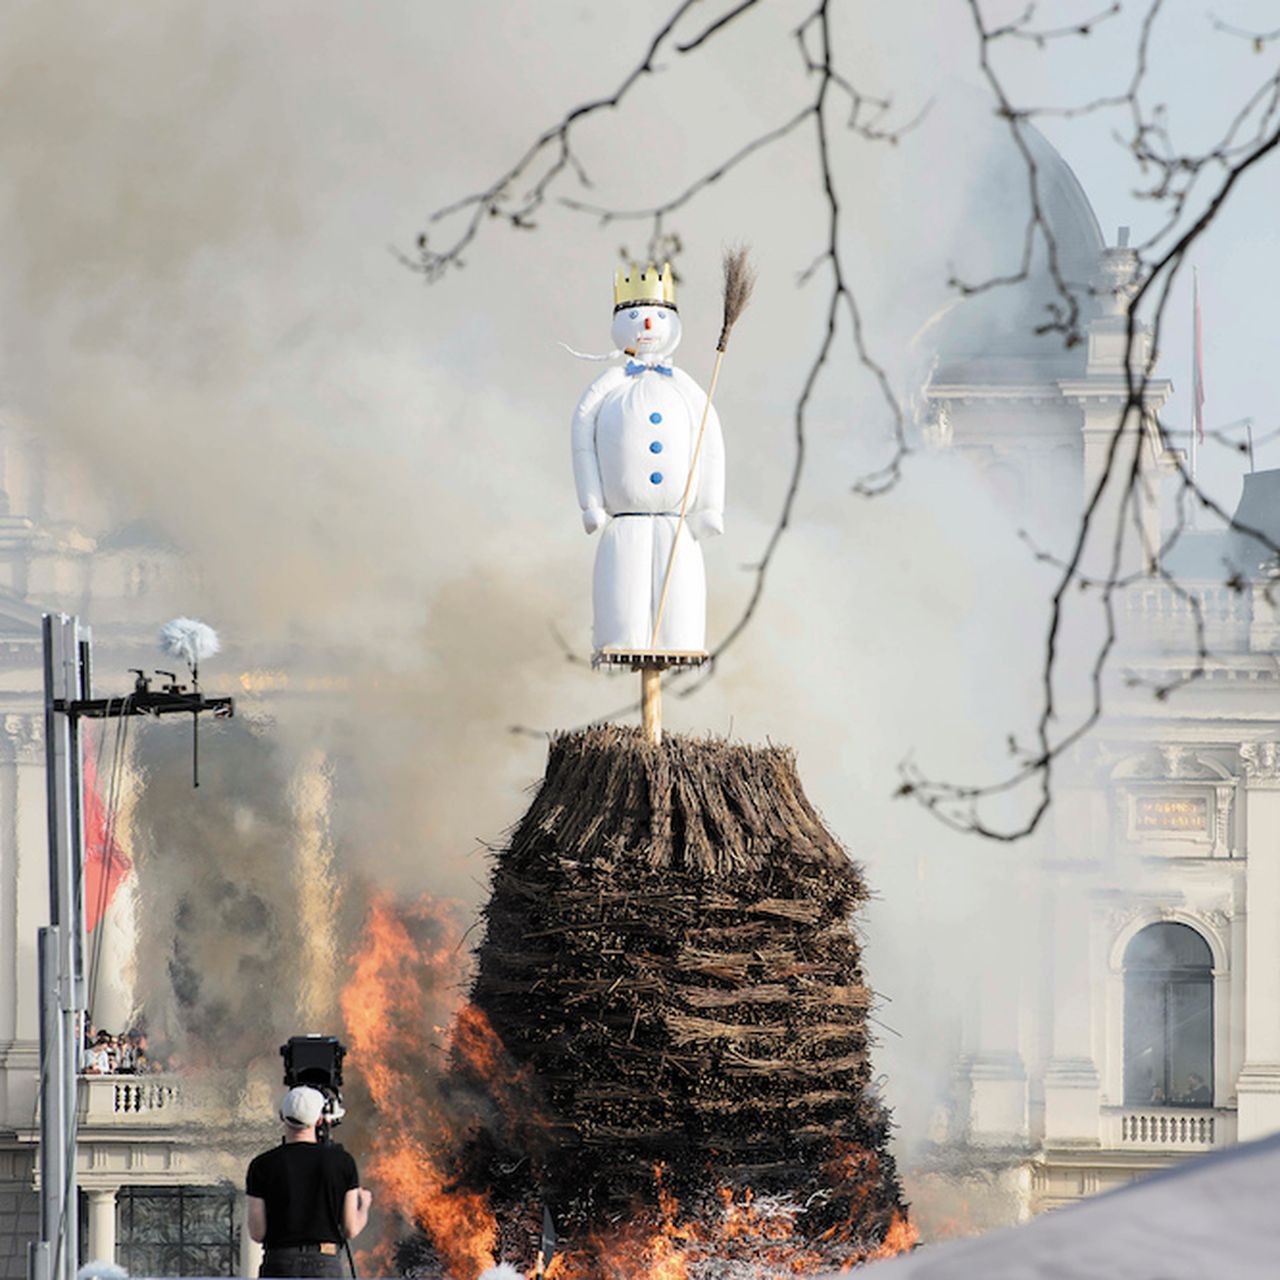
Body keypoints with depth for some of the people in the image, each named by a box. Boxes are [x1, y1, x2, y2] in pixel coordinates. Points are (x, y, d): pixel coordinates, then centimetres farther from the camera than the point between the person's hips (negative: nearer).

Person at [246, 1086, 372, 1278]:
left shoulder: (263, 1166, -4)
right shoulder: (342, 1162, -1)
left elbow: (257, 1233, -1)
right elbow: (351, 1230, 3)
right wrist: (364, 1205, 25)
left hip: (280, 1269, -1)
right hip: (326, 1268, 1)